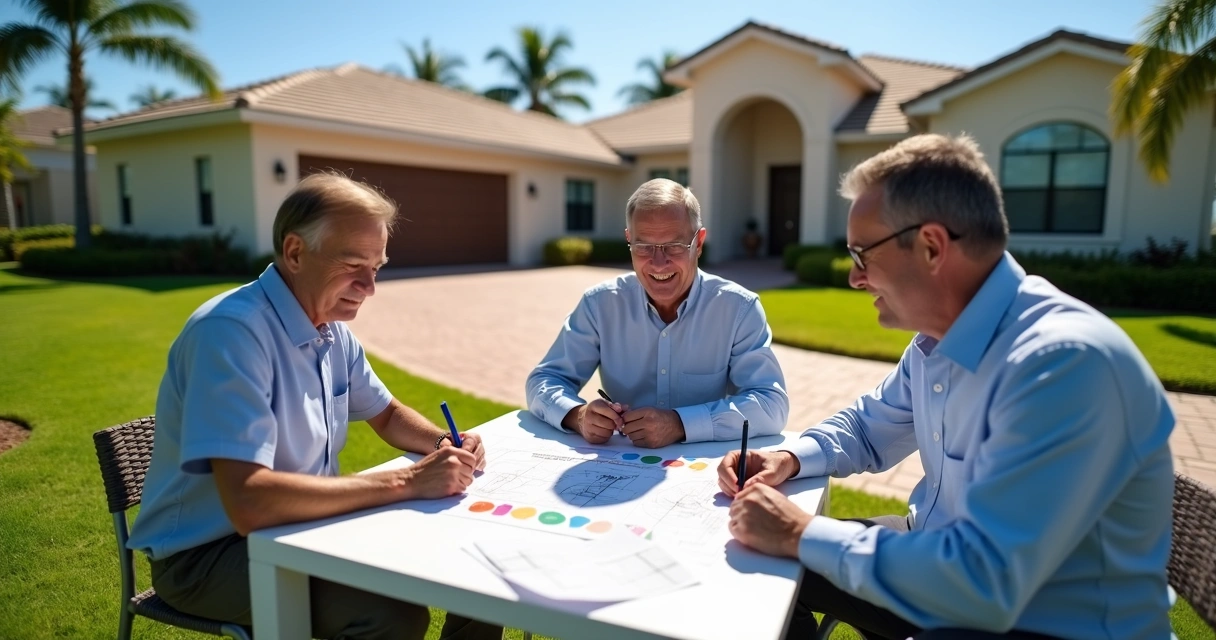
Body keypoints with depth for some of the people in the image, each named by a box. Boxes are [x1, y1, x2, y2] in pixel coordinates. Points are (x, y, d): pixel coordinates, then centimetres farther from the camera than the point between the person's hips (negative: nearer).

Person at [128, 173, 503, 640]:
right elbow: (249, 502, -34)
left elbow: (387, 415, 14)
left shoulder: (332, 330, 0)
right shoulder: (231, 330, -26)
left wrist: (445, 445, -7)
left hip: (299, 528, 8)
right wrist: (408, 481, -31)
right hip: (208, 553, -7)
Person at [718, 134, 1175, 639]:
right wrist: (789, 458, -2)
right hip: (945, 559, 8)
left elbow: (986, 582, -33)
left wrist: (801, 535, -25)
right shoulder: (938, 336, 0)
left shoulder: (1064, 362, -29)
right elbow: (869, 427, 16)